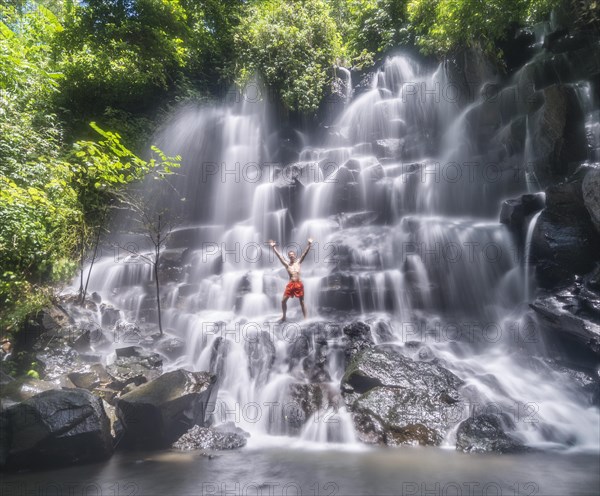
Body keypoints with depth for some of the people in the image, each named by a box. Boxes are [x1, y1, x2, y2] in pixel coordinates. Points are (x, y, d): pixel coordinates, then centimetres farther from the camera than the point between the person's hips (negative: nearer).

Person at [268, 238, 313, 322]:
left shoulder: (298, 262, 8)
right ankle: (284, 317, 18)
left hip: (299, 284, -1)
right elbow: (279, 255, 2)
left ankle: (305, 318, 13)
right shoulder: (286, 264, 6)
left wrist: (309, 244, -7)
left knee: (302, 302, 6)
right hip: (291, 284, 1)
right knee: (283, 300, 1)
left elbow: (304, 253, 1)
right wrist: (273, 247, -3)